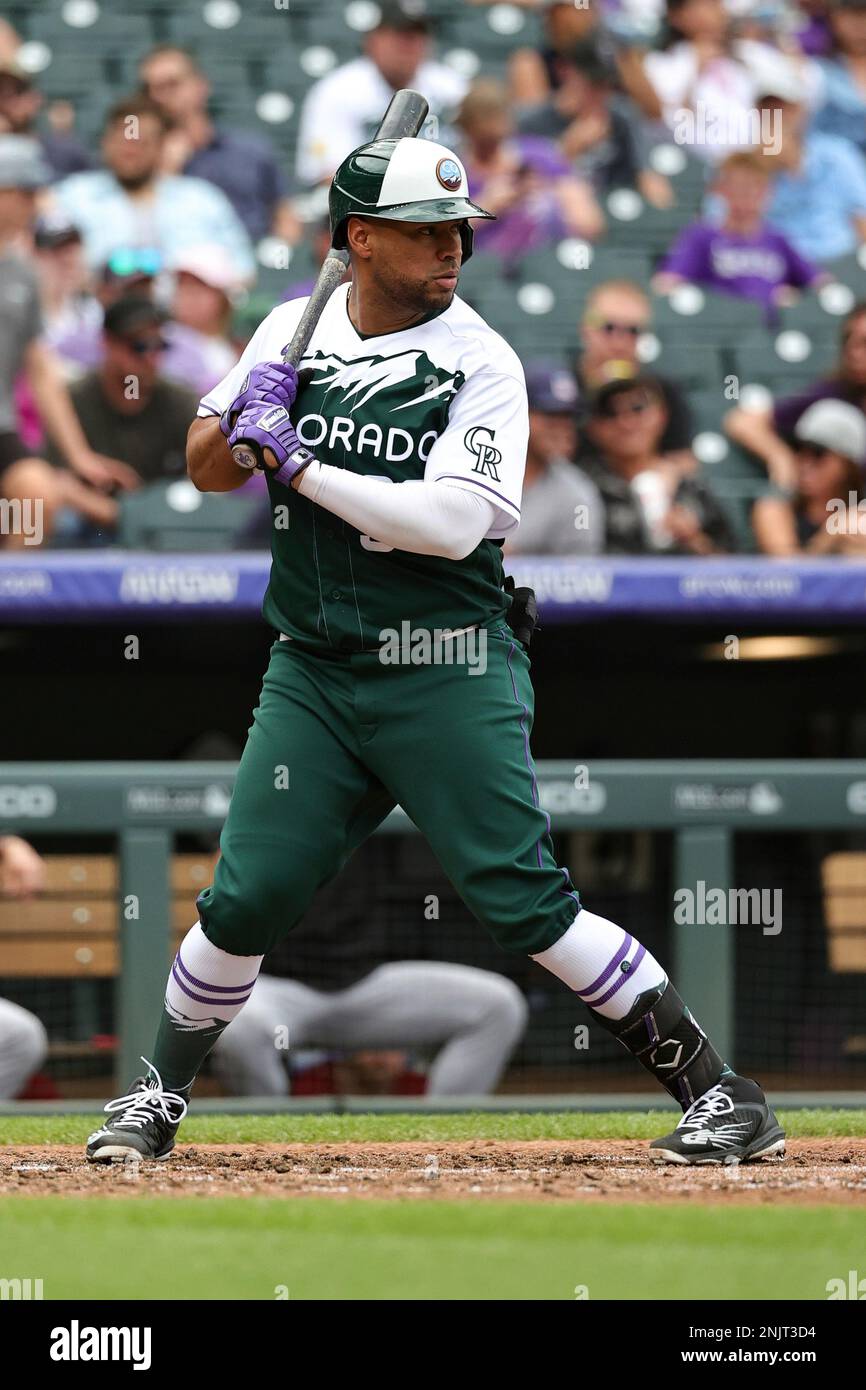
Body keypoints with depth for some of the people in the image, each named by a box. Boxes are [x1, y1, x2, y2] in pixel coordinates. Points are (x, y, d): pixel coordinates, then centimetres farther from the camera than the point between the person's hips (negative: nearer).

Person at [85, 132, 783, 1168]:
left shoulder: (481, 364, -7)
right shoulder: (293, 332, 8)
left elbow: (451, 521, -20)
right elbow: (207, 472, 15)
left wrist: (296, 463, -17)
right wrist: (242, 415, -8)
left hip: (447, 678, -4)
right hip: (312, 674, 4)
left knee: (524, 902, -11)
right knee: (245, 899, 0)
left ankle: (720, 1096, -5)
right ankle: (158, 1094, 21)